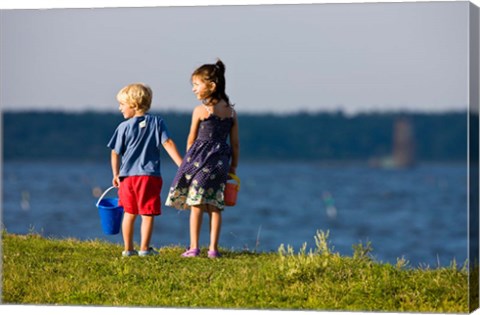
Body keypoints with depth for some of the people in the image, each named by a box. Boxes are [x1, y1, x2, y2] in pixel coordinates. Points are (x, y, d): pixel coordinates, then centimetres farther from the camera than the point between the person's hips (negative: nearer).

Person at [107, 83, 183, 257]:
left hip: (128, 175, 1)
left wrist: (116, 174, 12)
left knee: (129, 213, 13)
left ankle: (128, 248, 14)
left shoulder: (124, 126, -2)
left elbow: (115, 153, 1)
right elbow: (168, 144, -8)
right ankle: (144, 248, 0)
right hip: (150, 175, -1)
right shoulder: (157, 122, 0)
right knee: (148, 213, 3)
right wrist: (182, 165, -8)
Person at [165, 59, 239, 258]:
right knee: (215, 207, 7)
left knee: (196, 204, 1)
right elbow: (235, 143, 8)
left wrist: (189, 159, 14)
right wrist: (233, 166, 16)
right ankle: (213, 248, 4)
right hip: (220, 161, 4)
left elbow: (191, 139, 0)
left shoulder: (200, 110, -7)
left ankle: (194, 247, -1)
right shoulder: (231, 112, 6)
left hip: (199, 158, -4)